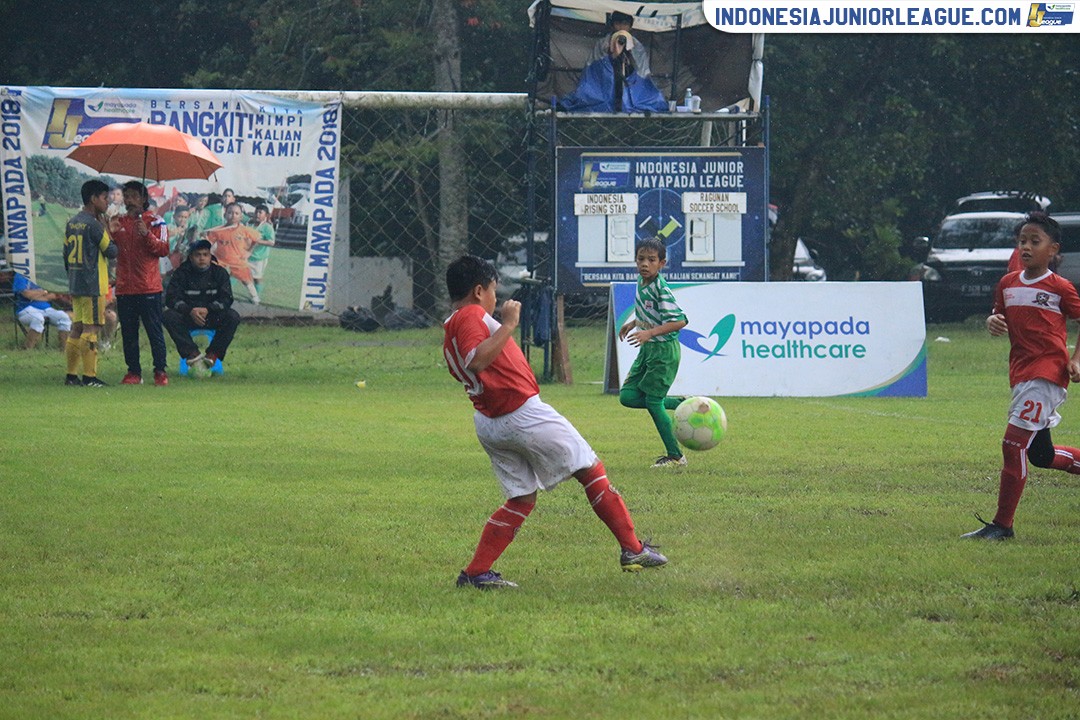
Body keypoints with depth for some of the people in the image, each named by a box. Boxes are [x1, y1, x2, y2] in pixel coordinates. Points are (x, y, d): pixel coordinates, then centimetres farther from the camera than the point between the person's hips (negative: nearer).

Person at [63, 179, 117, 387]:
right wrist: (105, 226, 0)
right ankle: (89, 376, -8)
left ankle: (71, 374, 13)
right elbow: (112, 251, -9)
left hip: (75, 285, 8)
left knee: (77, 328, 11)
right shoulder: (93, 224, -14)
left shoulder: (72, 224, 12)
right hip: (93, 285, -8)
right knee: (91, 329, -7)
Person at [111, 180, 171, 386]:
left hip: (148, 288, -5)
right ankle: (133, 372, 11)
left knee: (154, 331, -3)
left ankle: (160, 371, 0)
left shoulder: (154, 221, 0)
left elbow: (163, 250, -8)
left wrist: (146, 234, -21)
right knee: (128, 333, 6)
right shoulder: (119, 222, 13)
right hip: (125, 288, 5)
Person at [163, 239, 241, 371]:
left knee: (233, 317, -29)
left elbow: (226, 299, -8)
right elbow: (171, 298, -12)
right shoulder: (182, 273, -2)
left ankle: (213, 354, -26)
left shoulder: (219, 272, 1)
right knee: (169, 316, -30)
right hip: (188, 317, 0)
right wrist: (190, 311, -30)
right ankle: (192, 354, -35)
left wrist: (207, 310, -26)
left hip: (213, 317, 0)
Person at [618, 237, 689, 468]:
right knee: (628, 396, 3)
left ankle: (675, 456, 4)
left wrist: (650, 332, -33)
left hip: (664, 350, -9)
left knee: (652, 401, -6)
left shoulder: (661, 289, -20)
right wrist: (633, 323, 17)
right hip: (647, 349, 9)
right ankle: (679, 404, 16)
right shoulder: (641, 282, 6)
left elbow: (679, 320, -26)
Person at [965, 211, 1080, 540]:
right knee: (1040, 455, 15)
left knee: (1014, 444, -16)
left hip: (1048, 372, -7)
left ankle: (1002, 525, -12)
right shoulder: (1008, 284, 10)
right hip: (1020, 374, 7)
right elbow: (999, 316, 20)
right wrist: (993, 322, -4)